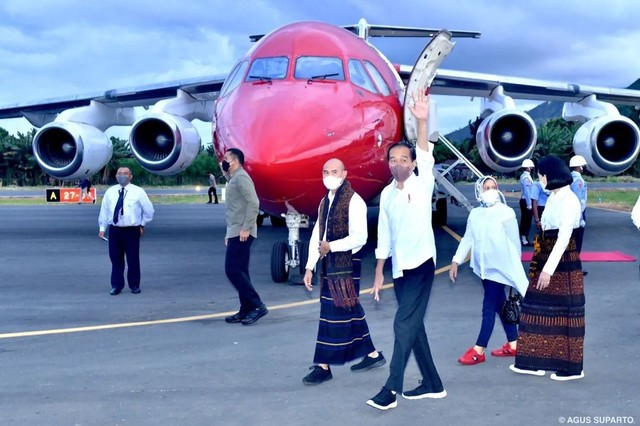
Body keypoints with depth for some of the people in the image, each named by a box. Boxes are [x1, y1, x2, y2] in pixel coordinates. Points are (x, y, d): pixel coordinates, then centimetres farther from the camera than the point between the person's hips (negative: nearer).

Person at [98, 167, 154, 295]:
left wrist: (142, 224, 9)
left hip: (132, 231, -2)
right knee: (116, 259, 6)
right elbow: (104, 210, 10)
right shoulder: (110, 192, 7)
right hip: (114, 230, 2)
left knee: (133, 260, 1)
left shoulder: (138, 192, 0)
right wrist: (102, 228, 6)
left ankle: (134, 285, 17)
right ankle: (116, 285, 19)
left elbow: (148, 210, 8)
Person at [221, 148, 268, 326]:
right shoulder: (234, 179, 20)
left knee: (233, 270, -12)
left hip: (241, 233, -10)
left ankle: (257, 306, -9)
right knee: (239, 271, 10)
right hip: (235, 233, 10)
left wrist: (246, 228, -24)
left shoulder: (241, 177, -11)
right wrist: (229, 232, 19)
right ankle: (246, 310, 13)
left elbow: (253, 203, -22)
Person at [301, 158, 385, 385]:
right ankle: (372, 354, 26)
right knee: (350, 312, 14)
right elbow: (316, 236, 12)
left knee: (333, 314, -4)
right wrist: (310, 267, 9)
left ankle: (323, 366, 3)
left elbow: (360, 238, -18)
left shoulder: (354, 202, -11)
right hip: (330, 265, 8)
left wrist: (331, 246, -16)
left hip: (347, 265, -8)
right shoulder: (325, 202, 13)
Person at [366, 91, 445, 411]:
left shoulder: (422, 184, -5)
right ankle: (432, 384, 23)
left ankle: (391, 389, -4)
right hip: (399, 268, 6)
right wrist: (379, 273, 11)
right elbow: (384, 235, 11)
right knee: (414, 325, 11)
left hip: (421, 263, -6)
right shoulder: (387, 194, 8)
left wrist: (422, 121, -40)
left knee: (404, 324, -10)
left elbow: (425, 157, -25)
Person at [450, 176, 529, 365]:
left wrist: (515, 268, -2)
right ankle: (513, 345, 25)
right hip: (484, 267, 6)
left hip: (499, 267, -6)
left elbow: (514, 242, -5)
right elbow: (467, 239, 9)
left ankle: (478, 351, -3)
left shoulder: (506, 213, -8)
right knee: (500, 305, 13)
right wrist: (456, 261, 1)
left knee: (489, 306, -6)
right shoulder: (475, 214, 7)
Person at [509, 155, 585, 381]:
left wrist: (548, 269, -27)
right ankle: (534, 362, 21)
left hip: (564, 265, -9)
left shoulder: (569, 200, -16)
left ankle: (571, 368, 13)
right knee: (540, 310, 12)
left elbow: (563, 238, -23)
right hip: (546, 262, 9)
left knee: (565, 313, 1)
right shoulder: (554, 197, 11)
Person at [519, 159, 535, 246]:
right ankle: (524, 240, -2)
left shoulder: (524, 176, 13)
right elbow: (527, 191, -21)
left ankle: (522, 238, 21)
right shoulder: (526, 177, -18)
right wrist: (529, 204, -20)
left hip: (523, 200, 10)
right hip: (526, 200, -10)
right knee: (527, 221, -5)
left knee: (524, 220, 14)